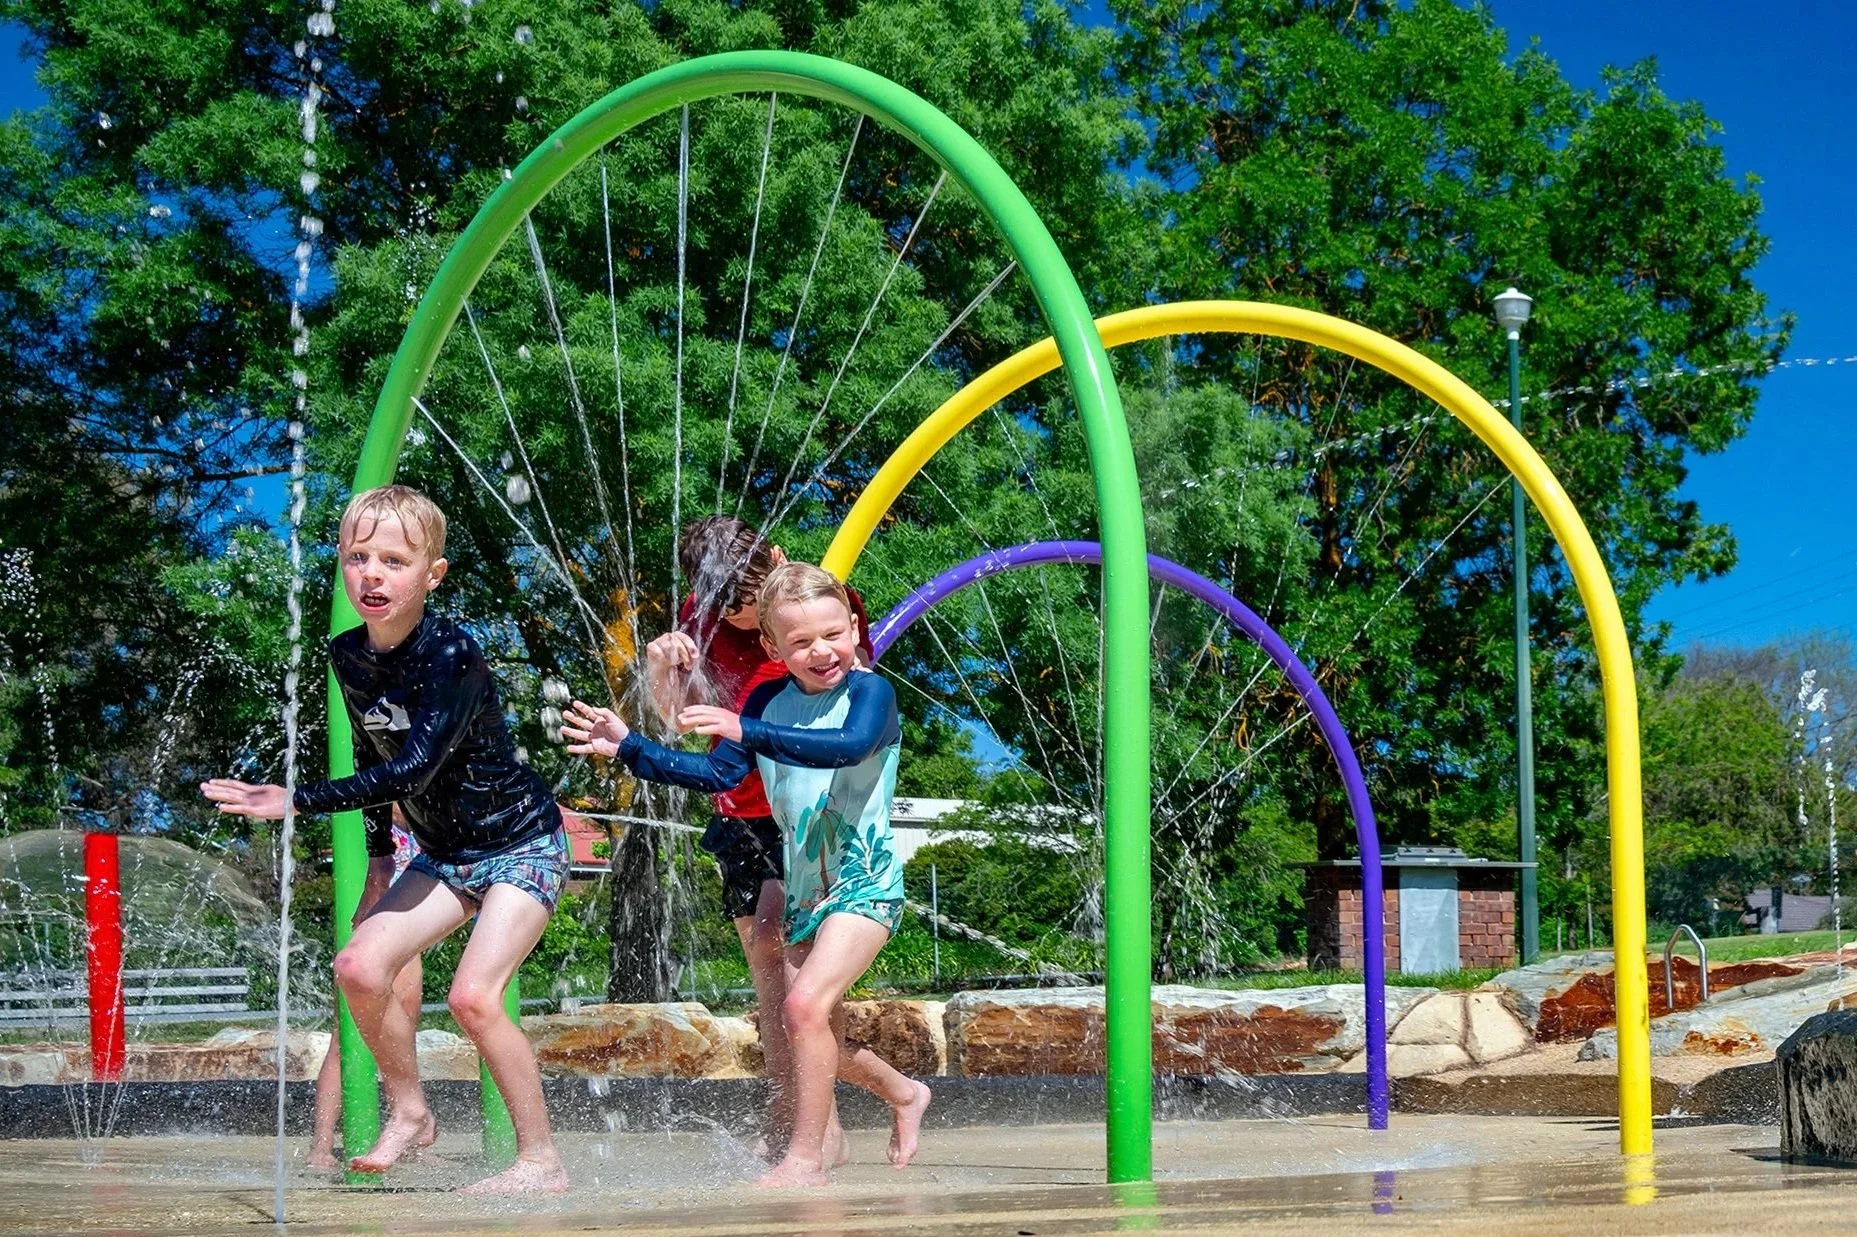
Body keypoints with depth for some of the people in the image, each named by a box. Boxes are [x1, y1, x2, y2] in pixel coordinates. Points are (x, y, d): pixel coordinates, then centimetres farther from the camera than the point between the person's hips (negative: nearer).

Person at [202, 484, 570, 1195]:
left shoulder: (451, 655, -25)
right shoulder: (347, 658, -3)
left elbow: (413, 769, -31)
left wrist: (299, 802, -33)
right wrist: (376, 863, 15)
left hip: (522, 845, -7)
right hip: (446, 852, 7)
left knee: (472, 994, -19)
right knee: (360, 964, -6)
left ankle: (541, 1161, -6)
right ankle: (408, 1114, 16)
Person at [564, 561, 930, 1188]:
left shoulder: (869, 692, -12)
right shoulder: (769, 702, 7)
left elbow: (849, 746, -33)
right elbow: (716, 773, 12)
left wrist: (748, 732, -40)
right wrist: (631, 748, 6)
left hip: (864, 881, -7)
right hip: (803, 889, 7)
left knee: (805, 1004, -24)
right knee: (824, 1044, 14)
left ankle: (804, 1159, -16)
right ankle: (904, 1094, 41)